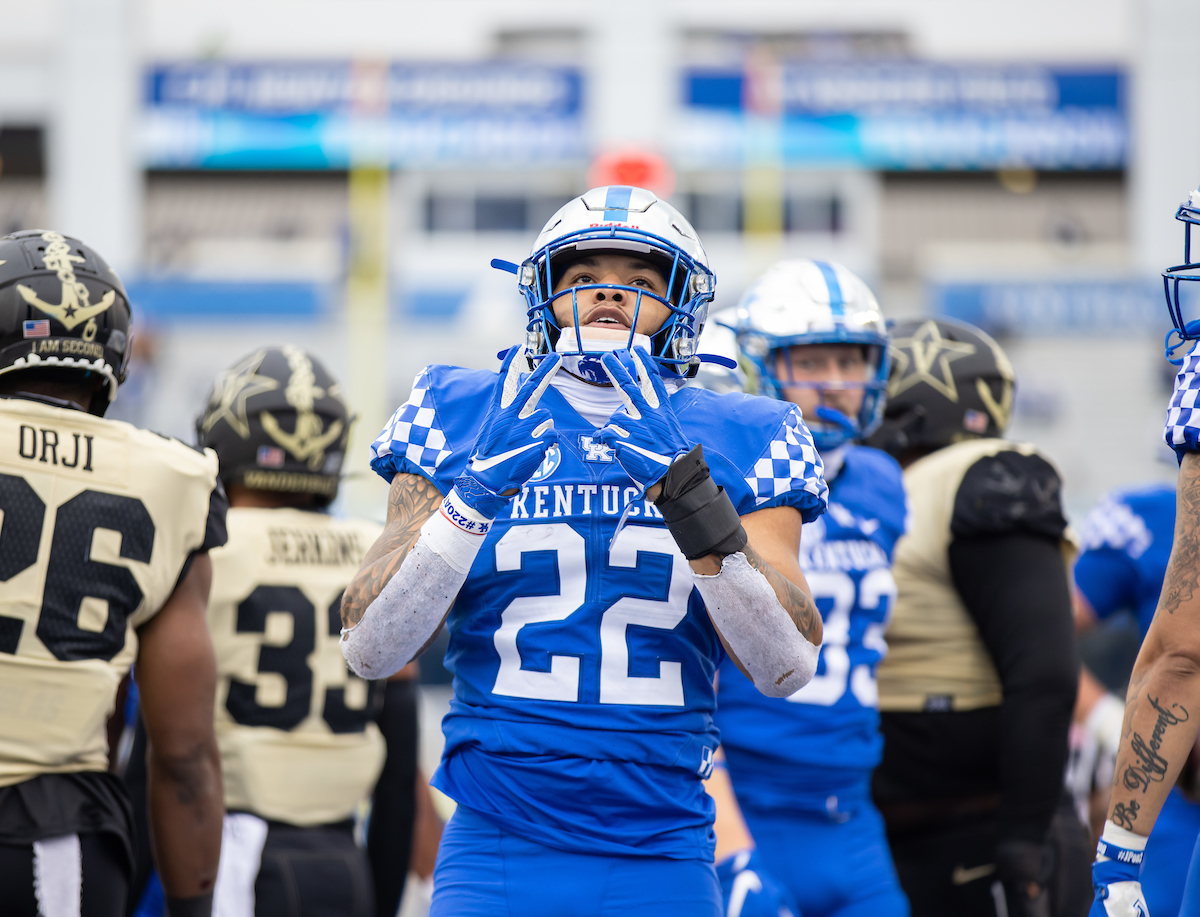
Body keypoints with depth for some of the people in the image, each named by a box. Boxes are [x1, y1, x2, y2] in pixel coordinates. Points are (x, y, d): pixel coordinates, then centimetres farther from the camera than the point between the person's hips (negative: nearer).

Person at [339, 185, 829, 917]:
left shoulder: (734, 442, 6)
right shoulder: (465, 422, 5)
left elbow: (788, 666, -5)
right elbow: (370, 649, -2)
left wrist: (688, 493, -16)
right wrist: (475, 493, -14)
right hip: (498, 854, -1)